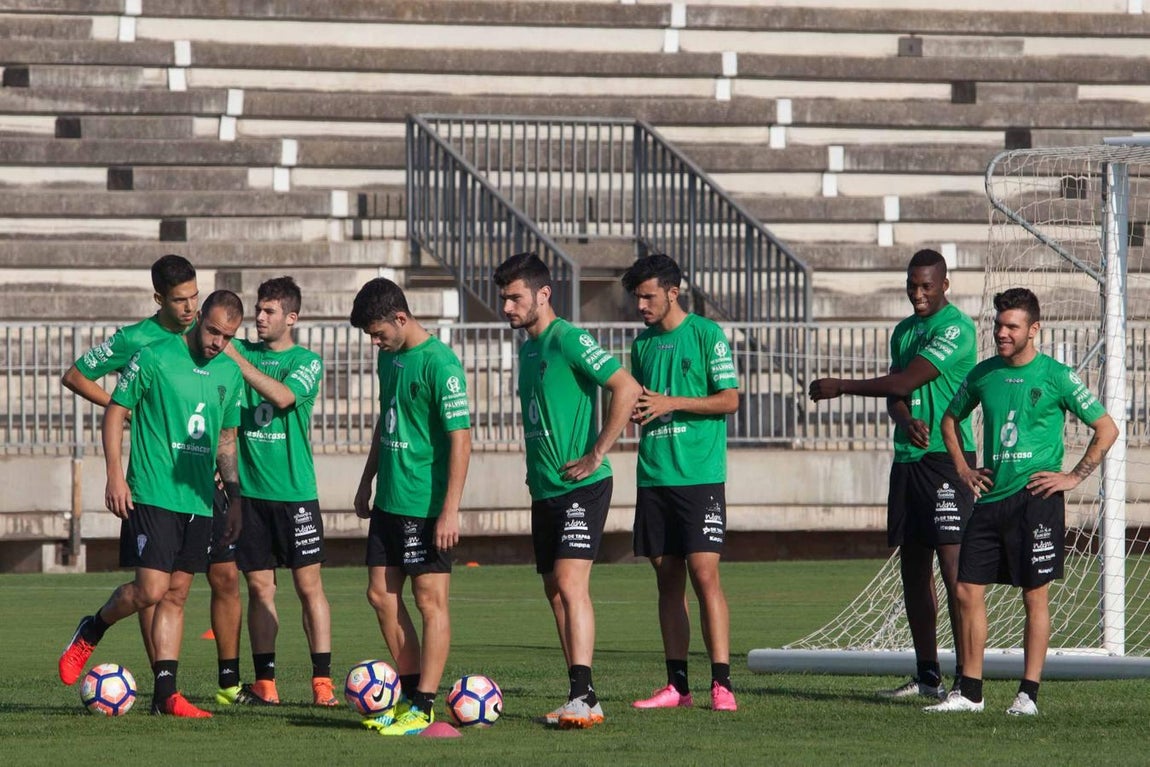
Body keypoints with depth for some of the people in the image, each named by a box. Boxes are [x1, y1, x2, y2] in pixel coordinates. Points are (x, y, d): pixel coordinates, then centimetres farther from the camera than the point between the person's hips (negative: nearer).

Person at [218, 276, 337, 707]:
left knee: (308, 584, -3)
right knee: (259, 587, 4)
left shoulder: (307, 362, -1)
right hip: (250, 490, 3)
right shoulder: (244, 352, 10)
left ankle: (322, 682, -2)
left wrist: (235, 358, -21)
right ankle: (264, 684, 8)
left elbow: (283, 396, -19)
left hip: (294, 490, -3)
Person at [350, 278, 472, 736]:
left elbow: (461, 437, -18)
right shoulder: (389, 357, 10)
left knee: (430, 599, -3)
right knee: (381, 594, 10)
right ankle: (409, 694, 20)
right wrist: (367, 479, 24)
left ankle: (424, 707, -1)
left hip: (426, 505, -9)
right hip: (389, 500, 9)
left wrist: (450, 510, -21)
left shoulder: (439, 363, -16)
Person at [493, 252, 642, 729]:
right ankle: (578, 699, 11)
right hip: (545, 489, 9)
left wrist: (596, 456, -19)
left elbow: (627, 389, -21)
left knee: (570, 585, -17)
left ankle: (584, 698, -22)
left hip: (580, 487, -9)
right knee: (555, 592, 8)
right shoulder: (527, 348, 16)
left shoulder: (568, 341, -12)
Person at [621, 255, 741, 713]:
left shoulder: (706, 335, -3)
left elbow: (729, 399, -6)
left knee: (704, 574, -12)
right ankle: (676, 684, 9)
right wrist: (634, 409, 0)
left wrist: (671, 403, -13)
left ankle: (721, 684, -12)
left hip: (700, 475, -6)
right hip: (654, 477, 6)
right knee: (668, 579, 6)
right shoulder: (643, 344, 15)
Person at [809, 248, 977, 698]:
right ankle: (927, 675, 15)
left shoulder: (957, 329, -9)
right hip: (907, 459, 9)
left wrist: (842, 387, -7)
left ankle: (966, 677, -13)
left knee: (954, 568, -12)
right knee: (913, 568, 9)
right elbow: (896, 394, 12)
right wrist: (907, 422, -12)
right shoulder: (903, 331, 18)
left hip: (946, 456, -8)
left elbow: (907, 381, -14)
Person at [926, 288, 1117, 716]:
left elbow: (1107, 429, -1)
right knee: (968, 590, 1)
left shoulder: (1056, 377, -4)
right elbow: (950, 419, 28)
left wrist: (1074, 477, -5)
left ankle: (1028, 693, 4)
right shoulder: (984, 375, 10)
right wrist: (962, 468, 16)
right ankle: (970, 692, 9)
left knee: (1035, 597, -1)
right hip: (990, 498, 5)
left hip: (1036, 499, -5)